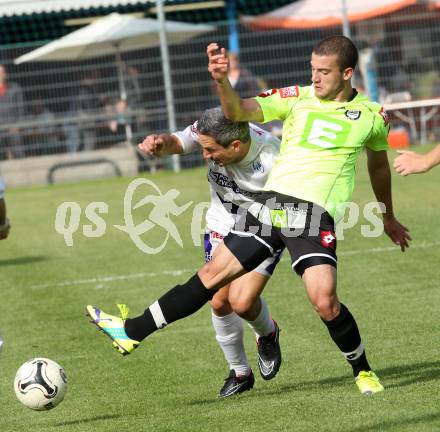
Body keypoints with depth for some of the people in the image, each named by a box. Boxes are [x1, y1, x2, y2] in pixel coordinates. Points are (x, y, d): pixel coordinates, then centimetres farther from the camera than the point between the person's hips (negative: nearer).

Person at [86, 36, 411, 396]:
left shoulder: (372, 116, 6)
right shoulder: (297, 97, 6)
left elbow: (379, 166, 24)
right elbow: (239, 113, -4)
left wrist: (388, 218, 33)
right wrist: (222, 80, -24)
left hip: (316, 215, -2)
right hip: (272, 201, 2)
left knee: (325, 302, -19)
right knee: (212, 275, 1)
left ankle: (363, 372, 5)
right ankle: (133, 331, 8)